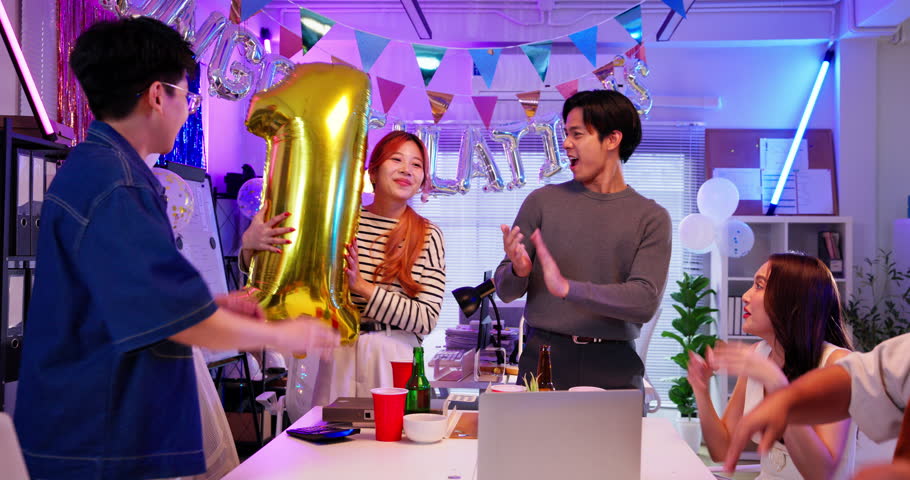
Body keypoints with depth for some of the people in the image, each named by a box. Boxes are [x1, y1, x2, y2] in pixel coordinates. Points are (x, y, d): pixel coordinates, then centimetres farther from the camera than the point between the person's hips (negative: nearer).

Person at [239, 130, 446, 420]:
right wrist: (251, 244, -15)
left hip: (388, 361, -1)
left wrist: (363, 287, -17)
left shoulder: (428, 236, -1)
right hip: (325, 355, 1)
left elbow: (427, 319, -8)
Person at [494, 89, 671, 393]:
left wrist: (567, 288, -20)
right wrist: (518, 271, -16)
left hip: (613, 368, -1)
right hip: (543, 357, 1)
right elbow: (504, 290, 7)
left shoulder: (651, 218, 1)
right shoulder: (542, 201, 6)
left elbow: (645, 302, -11)